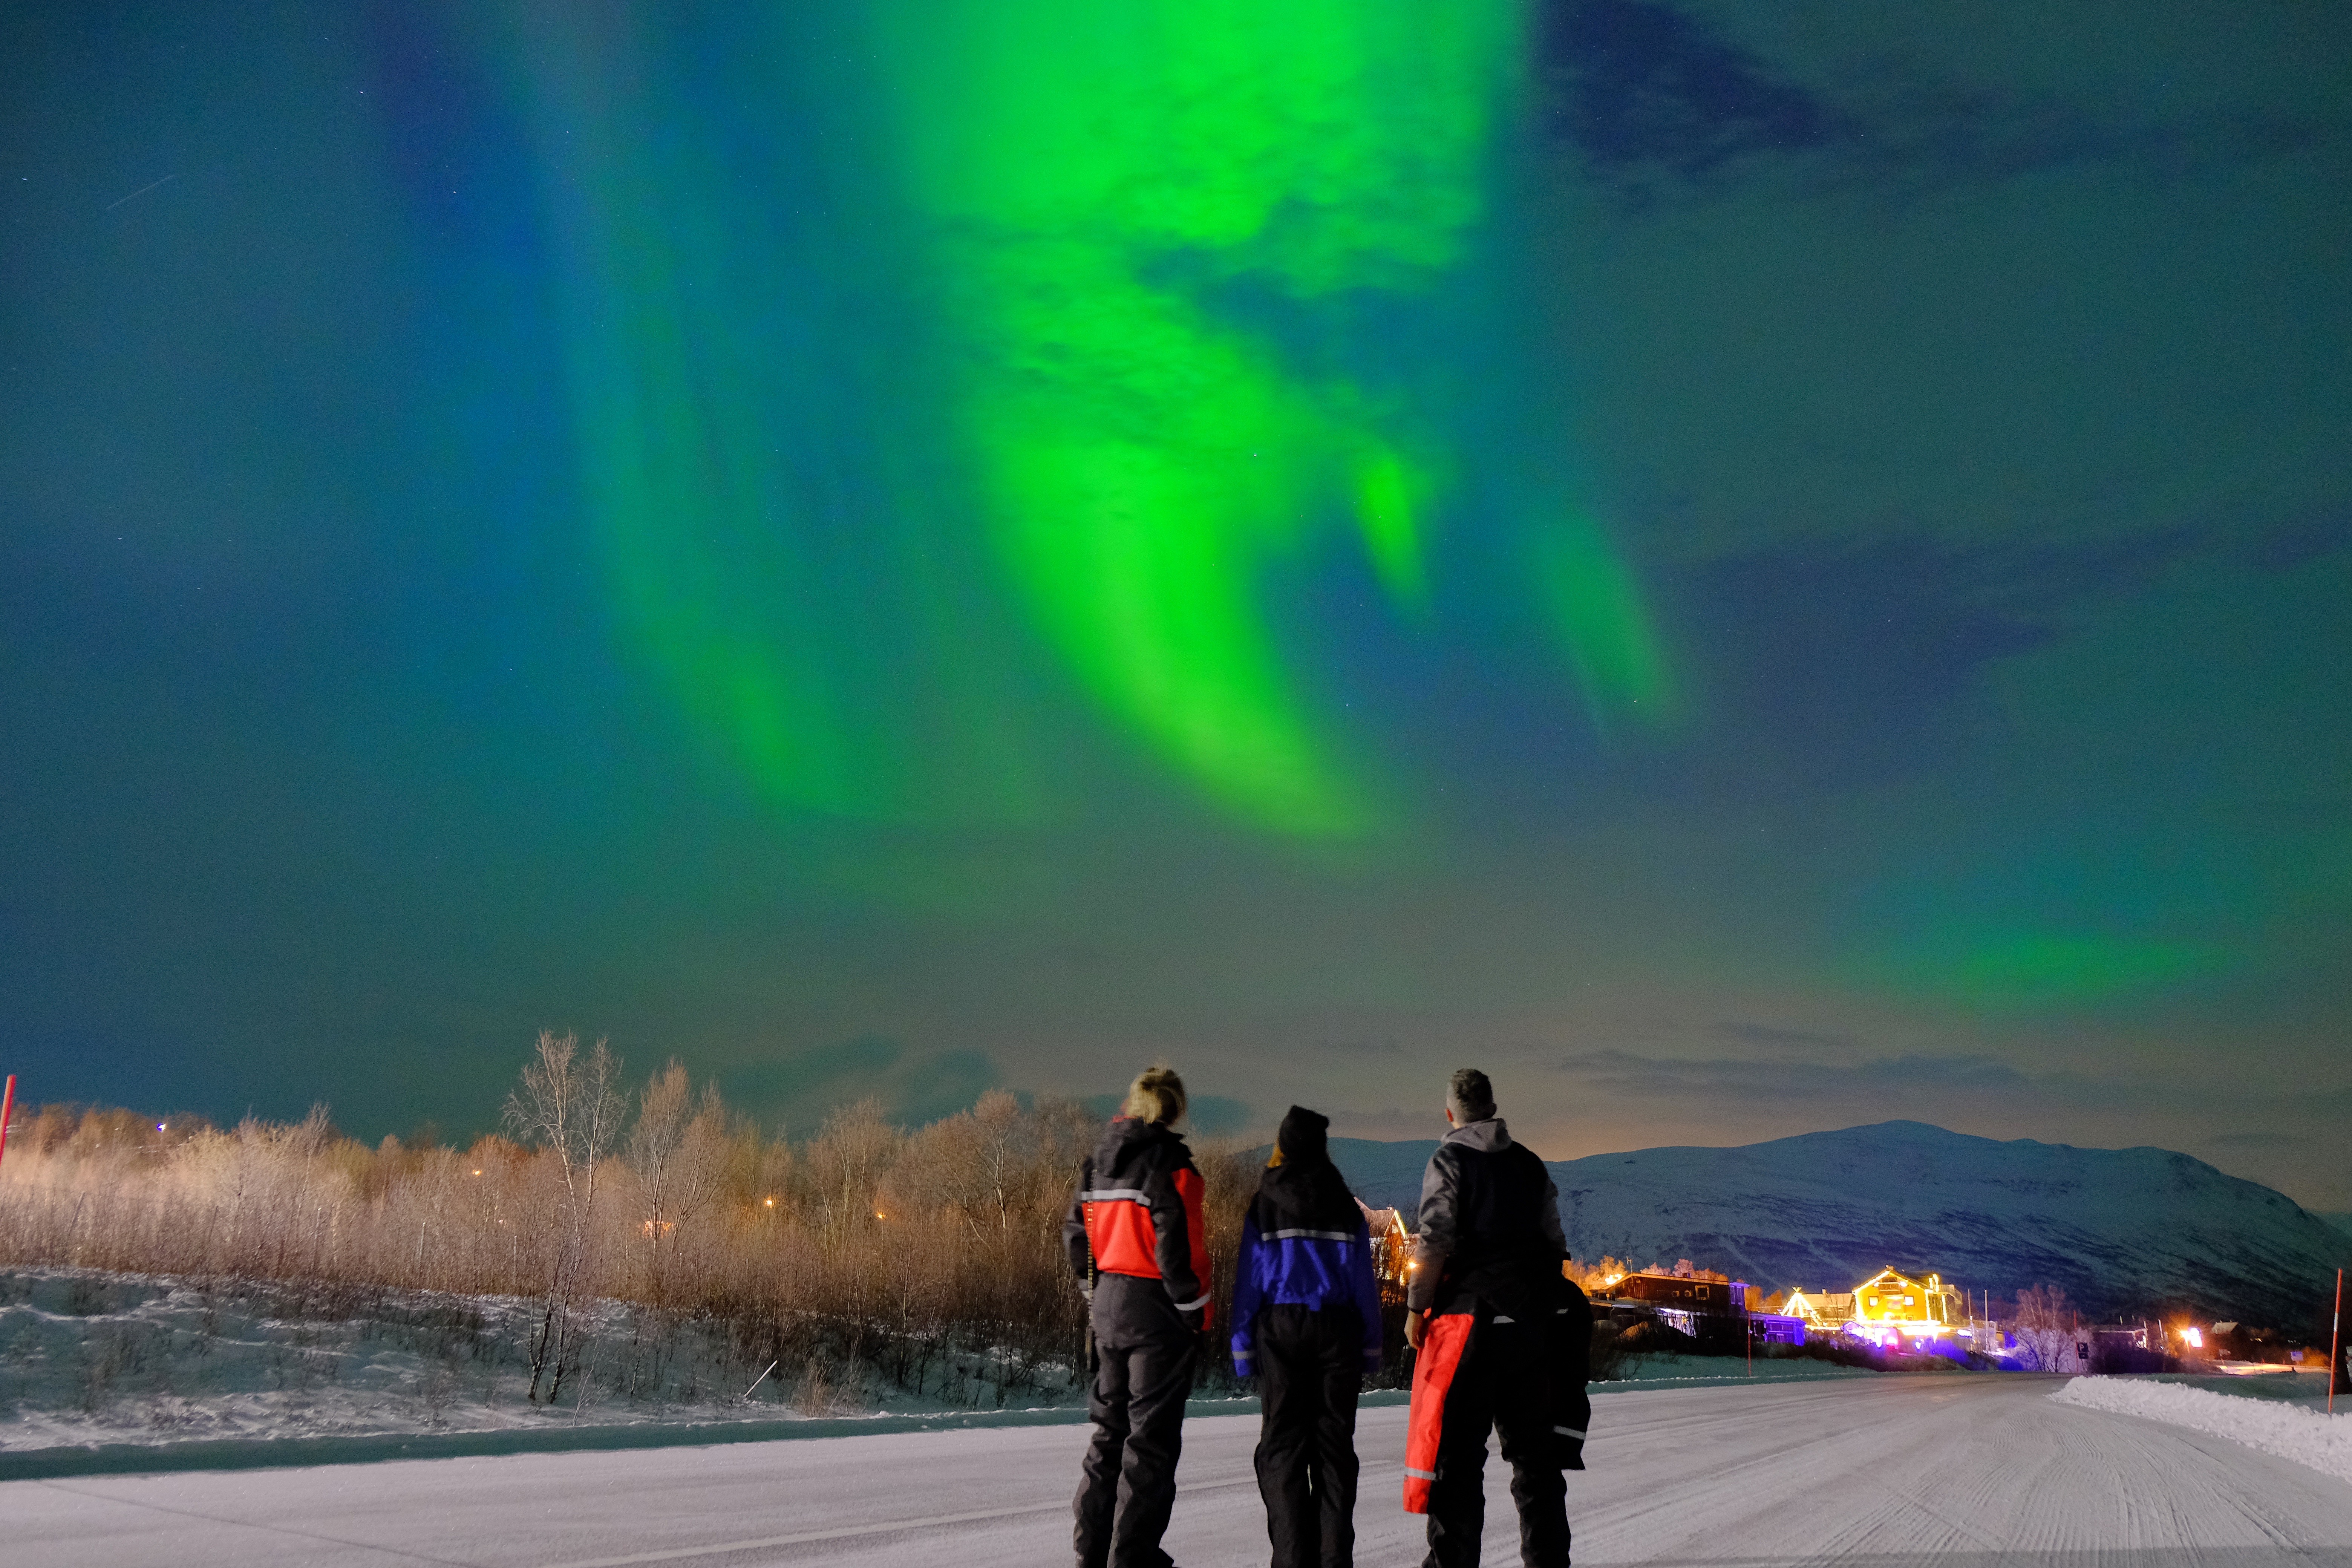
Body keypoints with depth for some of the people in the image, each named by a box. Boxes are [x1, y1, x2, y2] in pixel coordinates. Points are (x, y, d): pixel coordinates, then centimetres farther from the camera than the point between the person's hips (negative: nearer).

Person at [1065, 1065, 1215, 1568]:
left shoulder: (1099, 1161, 8)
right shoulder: (1169, 1161, -14)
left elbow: (1077, 1234, 12)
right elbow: (1179, 1244, -19)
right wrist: (1196, 1313, -9)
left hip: (1109, 1305, 7)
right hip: (1157, 1308, -7)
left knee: (1110, 1427, 16)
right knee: (1152, 1433, 0)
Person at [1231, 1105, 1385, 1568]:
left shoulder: (1263, 1205, -1)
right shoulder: (1346, 1207, 3)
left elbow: (1249, 1279, -2)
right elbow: (1364, 1282, 4)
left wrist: (1243, 1347, 2)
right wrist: (1371, 1349, 10)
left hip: (1281, 1327, -1)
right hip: (1338, 1329, 1)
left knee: (1282, 1446, 3)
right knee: (1335, 1445, 7)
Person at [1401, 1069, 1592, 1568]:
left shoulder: (1449, 1161, -4)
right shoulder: (1530, 1164, 13)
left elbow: (1435, 1241, -14)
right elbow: (1554, 1244, 12)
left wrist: (1417, 1307, -8)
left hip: (1470, 1317, -5)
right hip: (1532, 1321, 5)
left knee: (1457, 1448, -2)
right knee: (1534, 1448, 13)